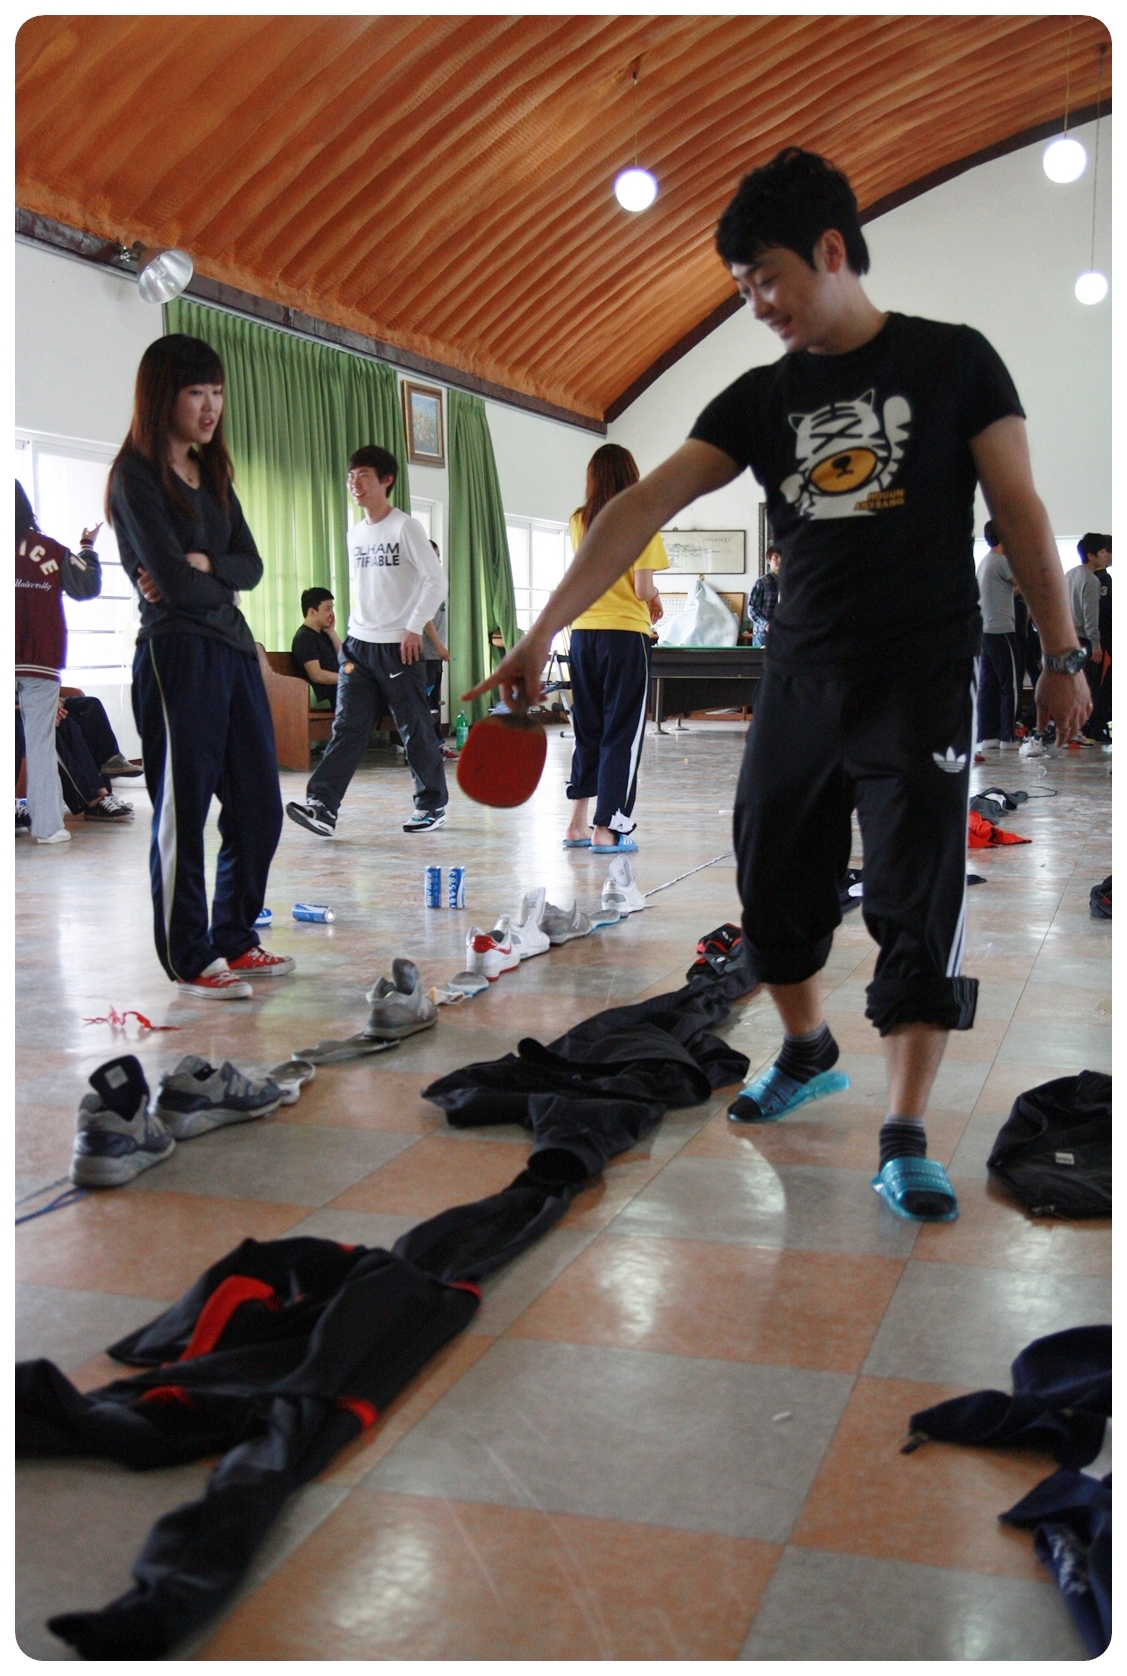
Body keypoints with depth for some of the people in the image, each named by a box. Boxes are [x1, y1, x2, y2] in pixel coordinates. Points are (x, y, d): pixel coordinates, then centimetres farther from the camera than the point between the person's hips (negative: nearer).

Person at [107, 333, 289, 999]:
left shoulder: (213, 474, 17)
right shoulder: (137, 476, -7)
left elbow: (251, 565, 7)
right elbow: (176, 583, -15)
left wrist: (204, 566, -11)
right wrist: (219, 583, 3)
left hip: (235, 650, 8)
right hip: (177, 655, -8)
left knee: (258, 807, 8)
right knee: (183, 812, -1)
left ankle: (234, 941, 21)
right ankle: (190, 961, 8)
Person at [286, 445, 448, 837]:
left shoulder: (405, 527, -7)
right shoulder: (355, 533, 14)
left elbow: (436, 580, -10)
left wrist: (414, 627, -13)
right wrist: (356, 626, 15)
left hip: (399, 646, -6)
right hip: (358, 644, 6)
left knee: (415, 729, 2)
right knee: (347, 727, -4)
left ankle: (433, 805, 15)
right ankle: (322, 806, -12)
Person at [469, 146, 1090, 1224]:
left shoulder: (952, 361, -1)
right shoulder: (761, 398, 7)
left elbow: (1019, 512, 1)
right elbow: (643, 506, -3)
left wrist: (1061, 657, -2)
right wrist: (543, 630, -11)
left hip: (923, 677, -4)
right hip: (800, 676, 4)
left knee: (917, 905, -5)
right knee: (773, 882, 10)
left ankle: (904, 1143, 1)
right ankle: (806, 1054, 34)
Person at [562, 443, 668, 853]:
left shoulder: (578, 522, 6)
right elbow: (643, 589, -12)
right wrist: (654, 603, 7)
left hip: (583, 632, 5)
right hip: (625, 634, -5)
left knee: (587, 730, 15)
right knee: (622, 732, 3)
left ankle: (577, 824, 15)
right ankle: (606, 830, 2)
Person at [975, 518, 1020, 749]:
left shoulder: (984, 562, 16)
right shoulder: (1001, 561, -12)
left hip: (985, 631, 9)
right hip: (1002, 630, -9)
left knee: (988, 685, 7)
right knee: (1011, 685, -4)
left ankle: (987, 737, 7)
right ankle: (1008, 737, -4)